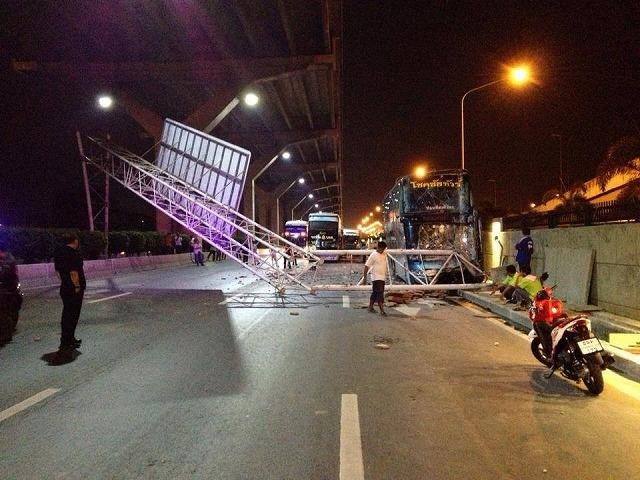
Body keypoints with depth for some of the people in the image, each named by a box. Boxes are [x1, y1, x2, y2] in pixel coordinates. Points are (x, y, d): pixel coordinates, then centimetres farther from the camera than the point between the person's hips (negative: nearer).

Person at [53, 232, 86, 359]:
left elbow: (58, 270, 16)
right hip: (74, 290, -9)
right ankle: (64, 346, -4)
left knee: (67, 315, 19)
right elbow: (73, 272, -24)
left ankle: (70, 340, 31)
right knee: (71, 317, -5)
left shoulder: (58, 252, 10)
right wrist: (77, 286, -17)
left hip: (64, 288, 9)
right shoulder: (73, 253, -18)